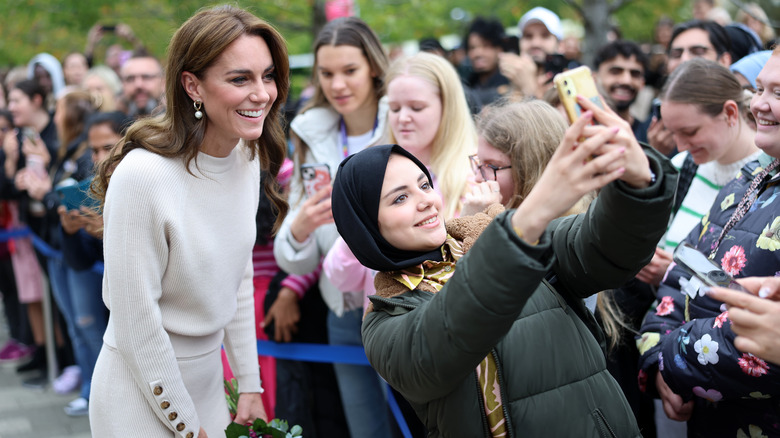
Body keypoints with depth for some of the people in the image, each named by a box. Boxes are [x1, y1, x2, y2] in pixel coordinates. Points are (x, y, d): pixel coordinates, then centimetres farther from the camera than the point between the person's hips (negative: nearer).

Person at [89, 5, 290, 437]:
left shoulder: (247, 157, -2)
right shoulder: (141, 175, -25)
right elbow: (136, 320, -21)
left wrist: (250, 385, 8)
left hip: (209, 380, 7)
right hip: (142, 396, -6)